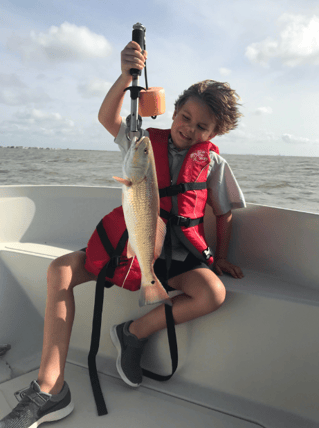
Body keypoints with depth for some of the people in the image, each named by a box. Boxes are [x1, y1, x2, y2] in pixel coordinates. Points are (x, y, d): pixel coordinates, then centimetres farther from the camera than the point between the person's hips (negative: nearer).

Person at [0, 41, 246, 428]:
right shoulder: (148, 142, 5)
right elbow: (108, 118, -9)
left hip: (177, 254, -1)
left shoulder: (212, 161, 2)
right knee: (60, 270, -15)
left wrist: (221, 257, 9)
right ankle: (50, 389, -14)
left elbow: (223, 213, 10)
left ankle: (134, 332, -8)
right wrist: (126, 75, -23)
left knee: (213, 293, -31)